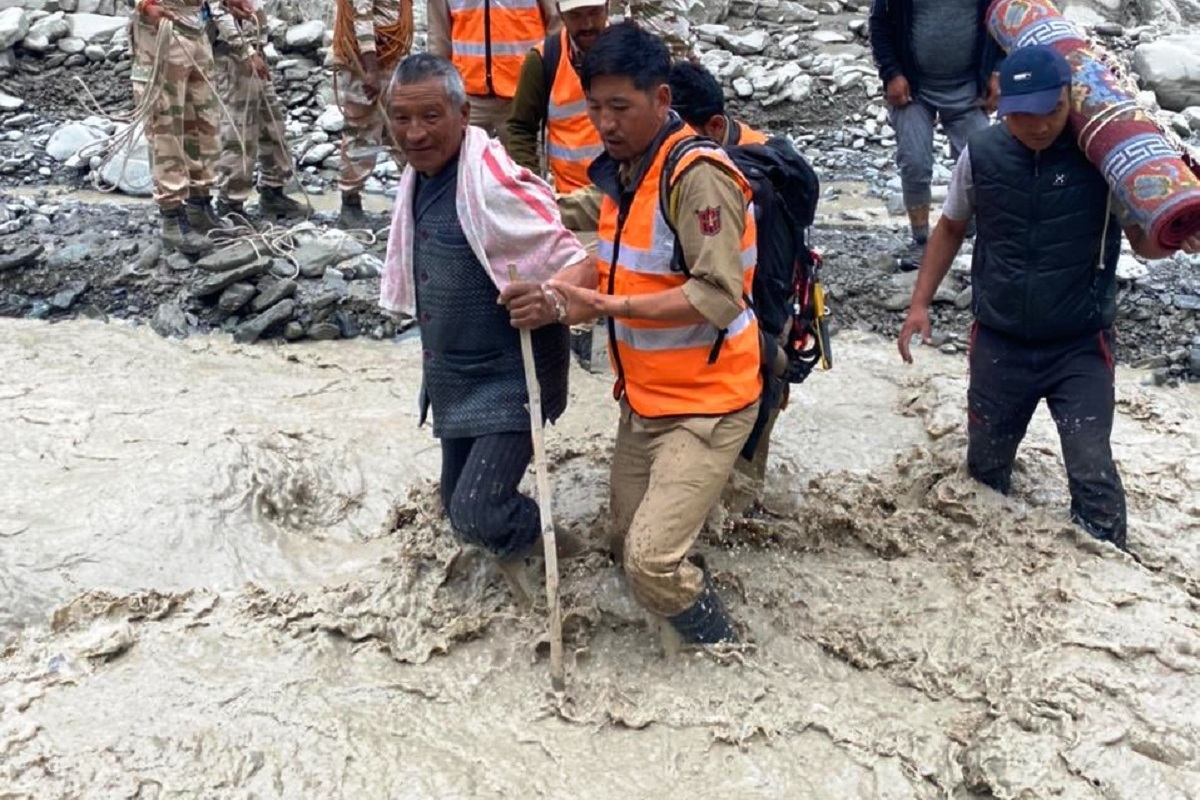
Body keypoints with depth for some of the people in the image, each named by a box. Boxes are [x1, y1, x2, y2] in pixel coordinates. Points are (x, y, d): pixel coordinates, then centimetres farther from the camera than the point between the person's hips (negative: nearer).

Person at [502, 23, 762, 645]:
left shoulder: (698, 175, -22)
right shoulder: (623, 171, 6)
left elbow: (719, 295, -28)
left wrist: (606, 307, -32)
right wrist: (555, 292, -9)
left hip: (706, 401, -9)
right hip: (644, 398, 9)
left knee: (652, 559, -13)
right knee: (625, 547, 17)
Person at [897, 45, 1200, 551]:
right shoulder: (981, 154, -8)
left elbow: (1144, 242, -8)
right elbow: (951, 229, 9)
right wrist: (920, 303, 4)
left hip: (1081, 347, -2)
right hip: (998, 344, 3)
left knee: (1092, 472, -9)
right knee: (985, 466, 16)